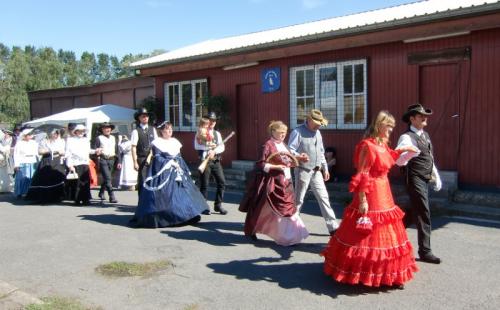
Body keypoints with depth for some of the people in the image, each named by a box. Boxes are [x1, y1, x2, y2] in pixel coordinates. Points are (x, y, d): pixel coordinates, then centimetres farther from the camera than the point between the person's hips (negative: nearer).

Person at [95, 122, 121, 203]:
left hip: (111, 160, 5)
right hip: (103, 160, -5)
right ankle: (112, 196, -15)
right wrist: (97, 162, -9)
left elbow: (117, 150, 15)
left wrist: (119, 161, 9)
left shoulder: (113, 138, 14)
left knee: (106, 178, 14)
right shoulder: (99, 138, 1)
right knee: (108, 178, -12)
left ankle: (101, 193, 34)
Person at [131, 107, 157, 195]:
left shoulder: (152, 129, 10)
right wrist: (135, 162, -12)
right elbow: (133, 148, -7)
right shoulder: (136, 131, -4)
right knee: (142, 181, -3)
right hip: (142, 159, -4)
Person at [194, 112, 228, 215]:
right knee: (204, 184, 0)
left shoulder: (217, 134, 15)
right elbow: (197, 146, -11)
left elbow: (222, 147, 2)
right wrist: (210, 147, -18)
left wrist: (214, 151, -17)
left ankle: (218, 205, 11)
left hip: (216, 161, 4)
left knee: (222, 182, -1)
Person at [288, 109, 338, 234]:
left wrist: (325, 168, 18)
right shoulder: (298, 132, -8)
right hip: (303, 171, -6)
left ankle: (333, 226, 8)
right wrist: (299, 157, -33)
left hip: (316, 171, 7)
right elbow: (290, 150, -14)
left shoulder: (317, 133, 15)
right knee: (298, 199, 2)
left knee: (323, 197, 5)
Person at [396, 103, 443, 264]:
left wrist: (436, 176, 23)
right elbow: (399, 160, -29)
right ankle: (425, 252, 6)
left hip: (425, 180, 9)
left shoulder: (425, 135, 13)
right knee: (423, 214, -4)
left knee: (415, 211, 19)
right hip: (415, 179, -9)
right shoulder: (407, 137, -16)